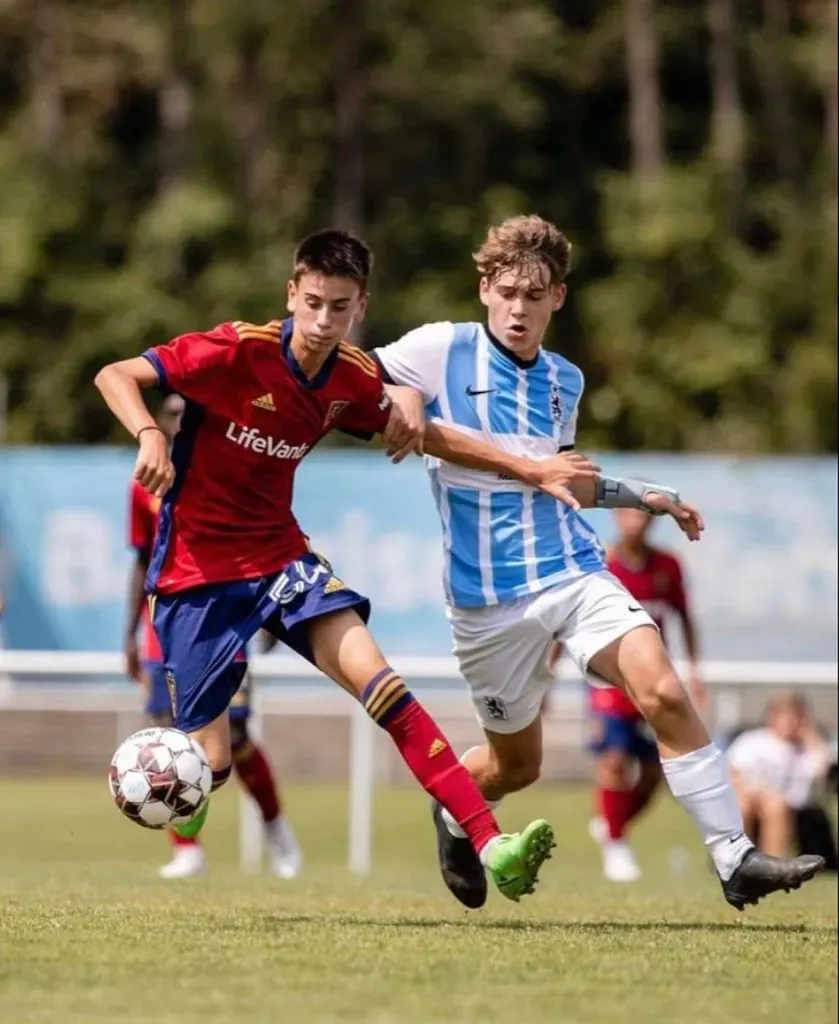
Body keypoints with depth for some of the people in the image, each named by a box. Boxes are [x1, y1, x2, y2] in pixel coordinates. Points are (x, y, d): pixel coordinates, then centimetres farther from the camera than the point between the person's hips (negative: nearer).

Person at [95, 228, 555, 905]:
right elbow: (114, 376, -18)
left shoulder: (355, 379, -2)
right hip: (196, 567, -4)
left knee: (374, 675, -20)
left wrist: (405, 415, -2)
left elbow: (393, 421, 23)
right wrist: (150, 436, -38)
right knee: (207, 763, -6)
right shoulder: (238, 350, -18)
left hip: (279, 555, 4)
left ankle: (490, 846, -27)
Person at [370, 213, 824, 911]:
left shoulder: (565, 381, 15)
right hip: (489, 600, -3)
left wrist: (648, 498, 21)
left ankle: (735, 860, -19)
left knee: (663, 691, -20)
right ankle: (452, 817, 44)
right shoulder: (440, 350, -3)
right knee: (516, 763, 8)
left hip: (575, 572, 3)